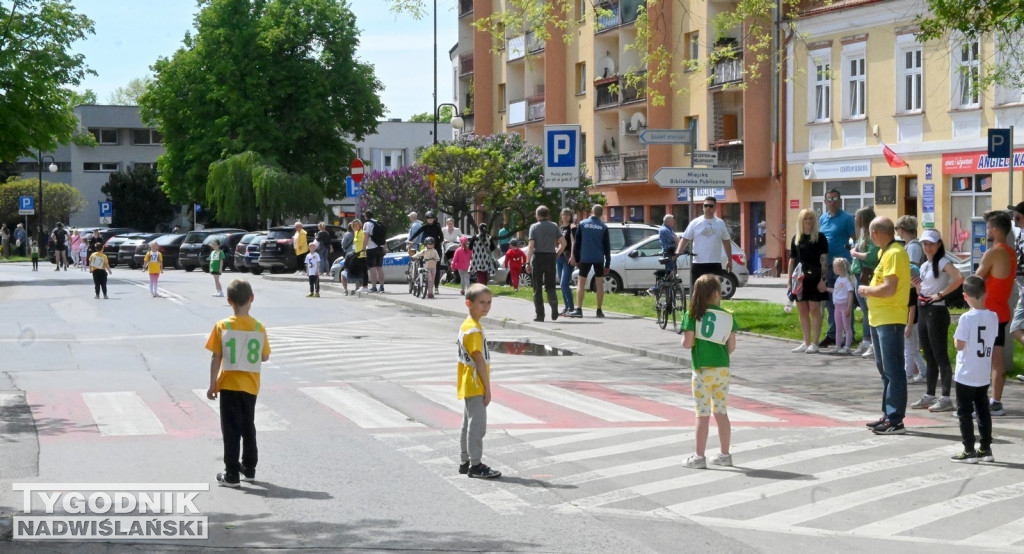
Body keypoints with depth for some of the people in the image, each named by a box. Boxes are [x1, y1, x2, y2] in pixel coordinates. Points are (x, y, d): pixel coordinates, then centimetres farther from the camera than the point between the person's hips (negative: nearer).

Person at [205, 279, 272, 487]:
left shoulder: (222, 326, -11)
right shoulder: (259, 328, -5)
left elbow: (216, 358, -9)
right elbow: (265, 357, 2)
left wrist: (212, 384, -3)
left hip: (229, 385, -2)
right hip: (250, 386, 3)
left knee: (231, 429, 1)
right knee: (248, 426, 18)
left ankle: (232, 474, 1)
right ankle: (249, 468, 27)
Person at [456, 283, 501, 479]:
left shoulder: (466, 326, 12)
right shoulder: (474, 329, -19)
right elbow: (479, 360, -19)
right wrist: (487, 387, -16)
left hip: (469, 387, 10)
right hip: (476, 387, -10)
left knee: (469, 424, 15)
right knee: (477, 425, -6)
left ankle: (465, 462, 23)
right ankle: (476, 465, -3)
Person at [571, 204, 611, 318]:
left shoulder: (582, 224, 0)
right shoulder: (603, 227, 2)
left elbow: (577, 242, 2)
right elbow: (607, 246, 4)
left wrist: (576, 258, 9)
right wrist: (607, 264, 8)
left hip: (585, 258, -1)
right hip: (599, 259, 1)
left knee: (581, 283, 3)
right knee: (599, 284, 8)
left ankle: (578, 309, -6)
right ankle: (599, 311, 6)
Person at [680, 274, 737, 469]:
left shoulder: (693, 315, -8)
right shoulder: (727, 316, 1)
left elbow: (687, 343, -13)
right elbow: (731, 346, 1)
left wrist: (686, 339, 9)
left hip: (702, 371, -3)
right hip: (723, 369, 3)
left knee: (703, 415, 1)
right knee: (721, 413, 13)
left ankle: (699, 457, 5)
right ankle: (725, 454, 20)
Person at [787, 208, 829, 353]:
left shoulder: (820, 238, -1)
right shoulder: (796, 238, 11)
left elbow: (824, 259, -6)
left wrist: (823, 279, -14)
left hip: (814, 278, -5)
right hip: (800, 279, 5)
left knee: (814, 310, -2)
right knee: (803, 311, 8)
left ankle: (814, 343, 1)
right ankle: (806, 343, 16)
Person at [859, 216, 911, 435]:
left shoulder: (894, 254, -16)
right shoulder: (887, 253, 17)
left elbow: (889, 289, -23)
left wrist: (867, 290, -10)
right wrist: (870, 290, 8)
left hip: (890, 320, -11)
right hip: (880, 319, 11)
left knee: (893, 371, -9)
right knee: (885, 369, 16)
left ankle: (895, 420, -8)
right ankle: (889, 416, 24)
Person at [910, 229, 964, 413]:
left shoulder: (942, 263, -10)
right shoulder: (924, 266, 16)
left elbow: (959, 278, -28)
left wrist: (941, 294, -21)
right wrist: (916, 284, 4)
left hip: (936, 311, -9)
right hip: (923, 312, 9)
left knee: (941, 356, -7)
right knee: (929, 357, 12)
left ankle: (946, 398, -5)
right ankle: (929, 396, 17)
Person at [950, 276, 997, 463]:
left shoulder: (967, 318, -17)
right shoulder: (993, 316, -1)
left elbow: (959, 345, -17)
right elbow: (993, 341, 9)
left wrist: (956, 336, 1)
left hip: (966, 375, -5)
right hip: (985, 375, 5)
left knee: (964, 412, 3)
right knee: (983, 410, 14)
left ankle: (969, 451, 2)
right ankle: (985, 449, 18)